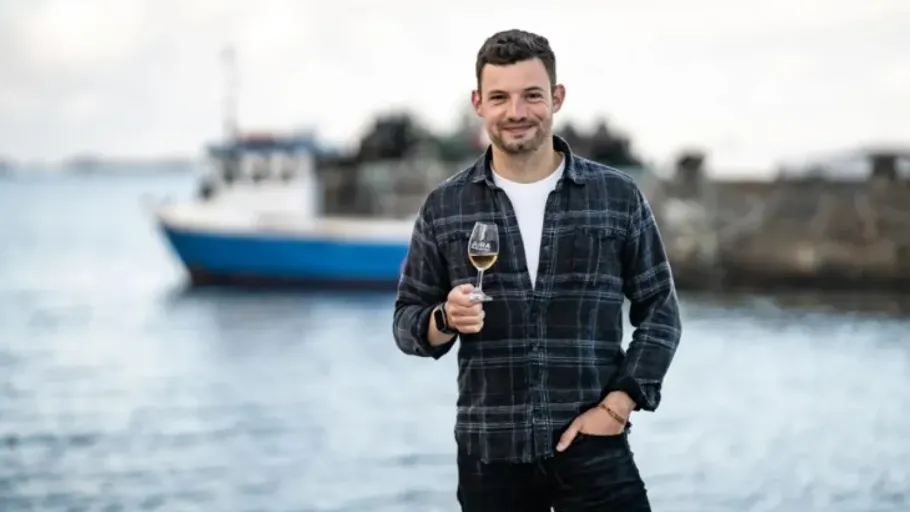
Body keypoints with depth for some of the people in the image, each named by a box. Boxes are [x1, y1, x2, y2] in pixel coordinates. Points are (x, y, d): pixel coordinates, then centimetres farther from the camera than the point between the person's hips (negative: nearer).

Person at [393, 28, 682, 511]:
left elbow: (659, 312, 5)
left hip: (592, 443, -1)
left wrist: (617, 405, -6)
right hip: (489, 452, 1)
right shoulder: (443, 207, 4)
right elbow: (407, 321, 8)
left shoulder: (618, 196, 2)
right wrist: (446, 319, -15)